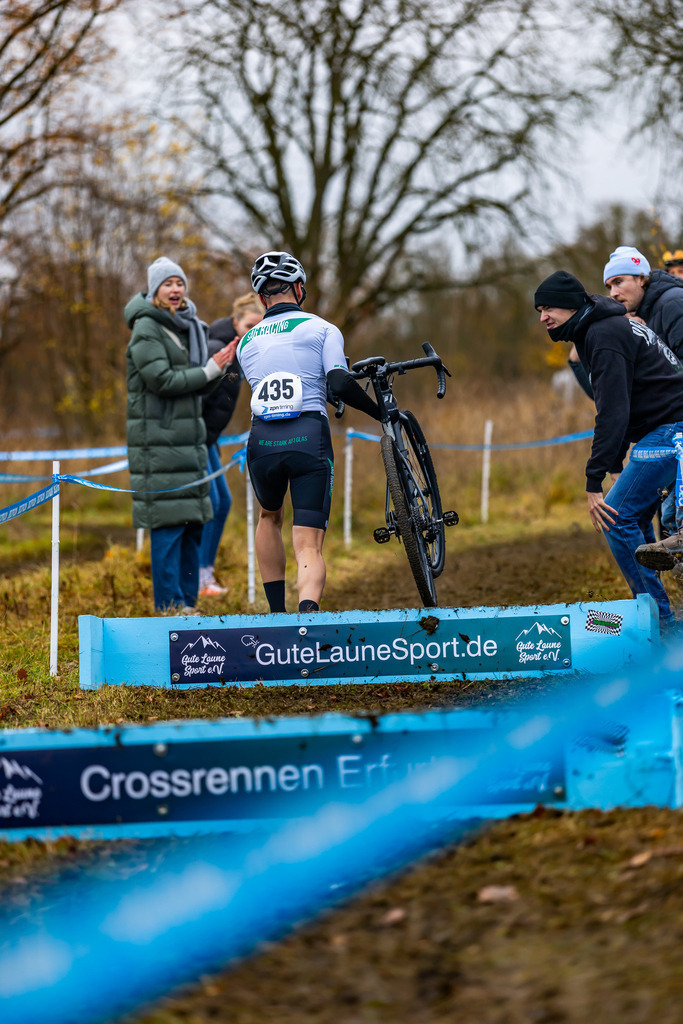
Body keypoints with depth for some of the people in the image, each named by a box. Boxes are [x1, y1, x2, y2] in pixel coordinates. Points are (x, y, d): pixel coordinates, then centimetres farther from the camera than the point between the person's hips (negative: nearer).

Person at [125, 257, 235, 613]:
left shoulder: (187, 328, 15)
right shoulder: (146, 329, -10)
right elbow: (161, 380, -17)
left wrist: (220, 366, -2)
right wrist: (209, 370, -14)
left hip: (188, 439, 8)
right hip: (158, 442, -8)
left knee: (193, 524, 9)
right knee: (168, 524, -9)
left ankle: (188, 603, 16)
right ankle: (170, 607, -5)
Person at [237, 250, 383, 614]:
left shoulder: (247, 343, 20)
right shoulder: (321, 329, 7)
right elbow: (339, 383, -7)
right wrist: (381, 412, 5)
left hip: (262, 443, 3)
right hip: (309, 440, -3)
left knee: (269, 518, 33)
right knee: (309, 548, -4)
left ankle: (276, 615, 30)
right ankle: (306, 616, -33)